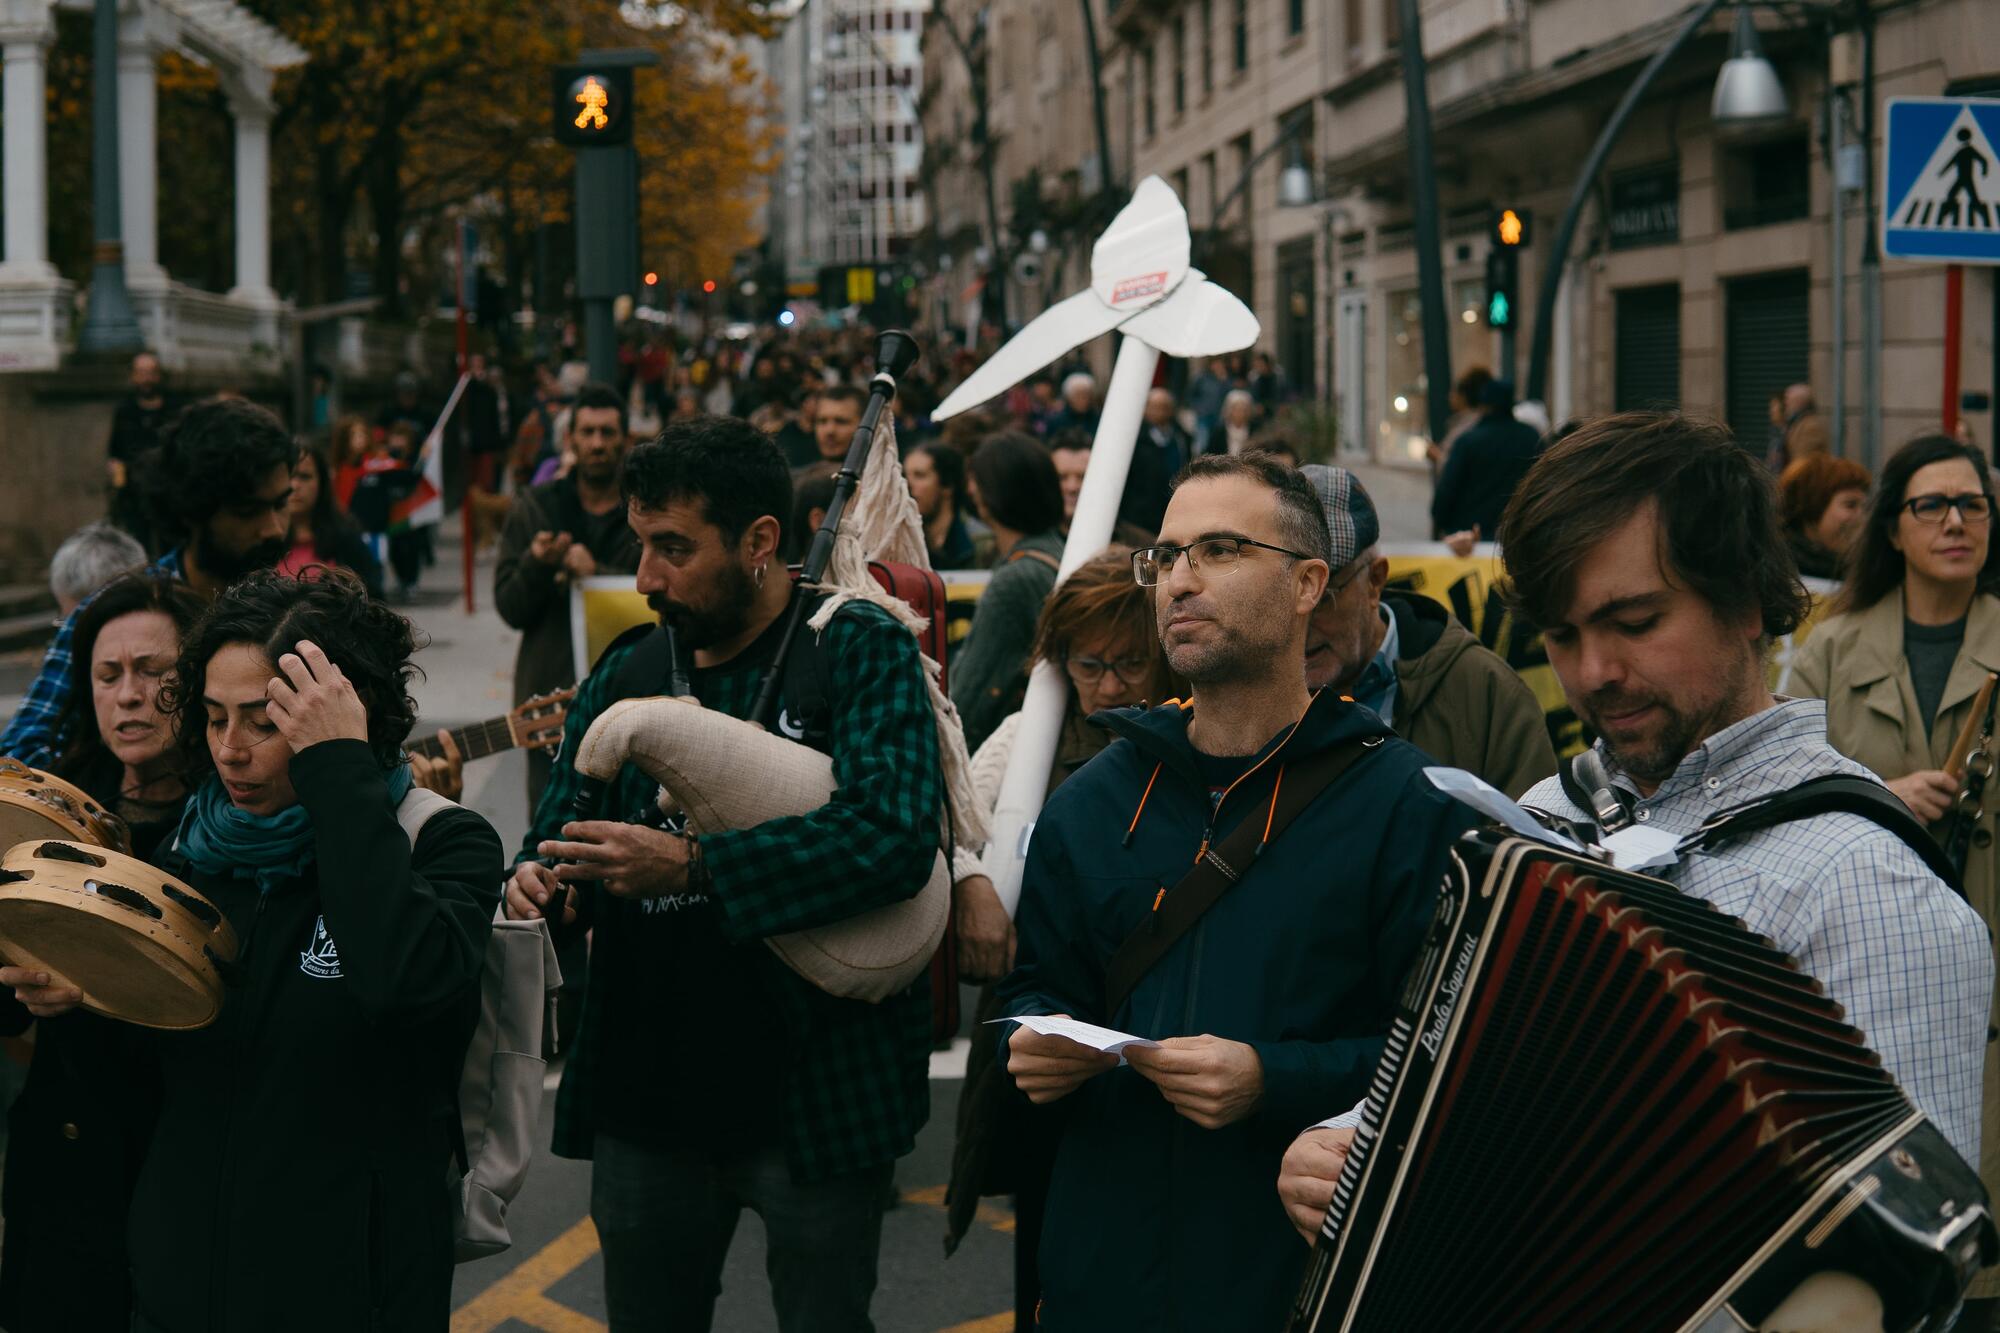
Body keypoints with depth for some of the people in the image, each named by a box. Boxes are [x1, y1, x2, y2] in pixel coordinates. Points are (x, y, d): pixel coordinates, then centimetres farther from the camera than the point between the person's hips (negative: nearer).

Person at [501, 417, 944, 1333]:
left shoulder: (862, 651, -8)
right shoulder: (627, 670, 9)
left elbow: (893, 836, -23)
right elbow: (556, 831, 13)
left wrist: (691, 865, -28)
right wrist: (535, 881, -12)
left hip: (814, 1099, -5)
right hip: (645, 1094, 5)